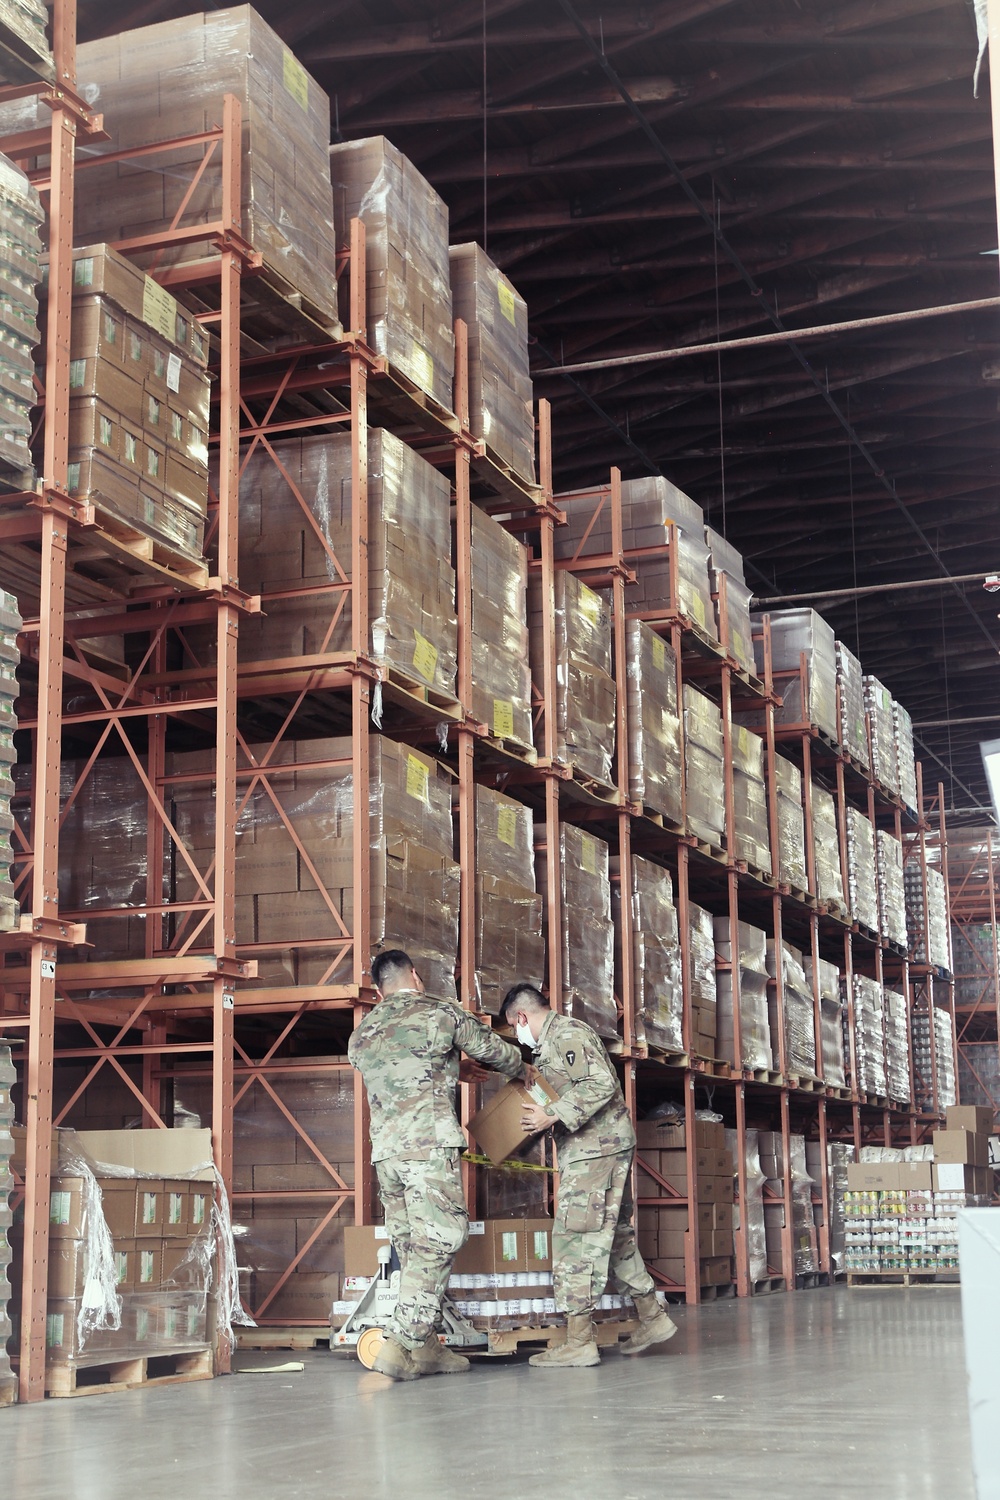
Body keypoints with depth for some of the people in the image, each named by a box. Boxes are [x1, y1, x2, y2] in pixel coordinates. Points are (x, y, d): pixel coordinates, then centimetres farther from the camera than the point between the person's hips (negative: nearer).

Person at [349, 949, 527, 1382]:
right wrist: (521, 1070, 35)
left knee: (413, 1248, 11)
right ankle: (399, 1344, -13)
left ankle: (425, 1347, 13)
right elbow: (494, 1050, 12)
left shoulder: (360, 1034, 17)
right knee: (440, 1239, -6)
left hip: (383, 1150, 6)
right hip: (430, 1145, -6)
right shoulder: (441, 1014, 3)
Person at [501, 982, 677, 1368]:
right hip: (606, 1148, 11)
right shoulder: (552, 1042, 21)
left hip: (596, 1148, -11)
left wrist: (553, 1116, -24)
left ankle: (579, 1340, -10)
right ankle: (652, 1318, 22)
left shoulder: (568, 1034, -12)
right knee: (616, 1234, 15)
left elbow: (601, 1084, -22)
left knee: (576, 1235, -10)